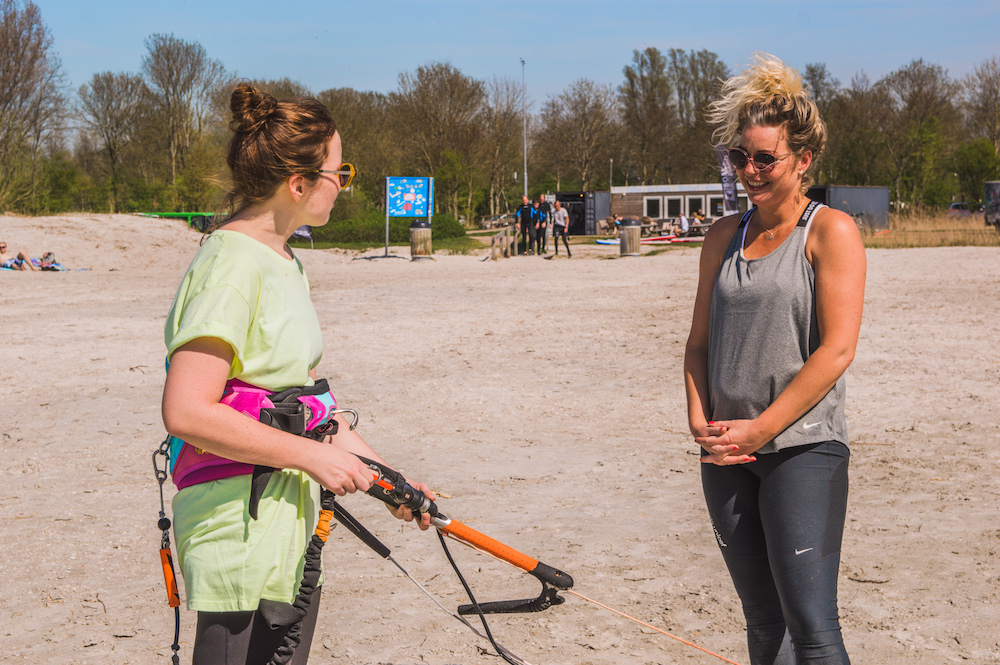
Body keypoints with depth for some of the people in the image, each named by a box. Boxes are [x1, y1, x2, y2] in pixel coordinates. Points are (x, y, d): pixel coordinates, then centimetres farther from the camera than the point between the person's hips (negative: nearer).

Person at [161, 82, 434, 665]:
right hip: (240, 535, -10)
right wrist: (311, 455, -19)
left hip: (291, 528, 10)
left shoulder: (285, 263, 14)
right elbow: (186, 412, -24)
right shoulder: (232, 264, -17)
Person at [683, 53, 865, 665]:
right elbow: (700, 341, 16)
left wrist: (760, 430, -14)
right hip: (728, 453, 6)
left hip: (803, 447, -6)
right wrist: (700, 422, -1)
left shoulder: (830, 231, -5)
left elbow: (836, 349, -12)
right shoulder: (724, 237, 13)